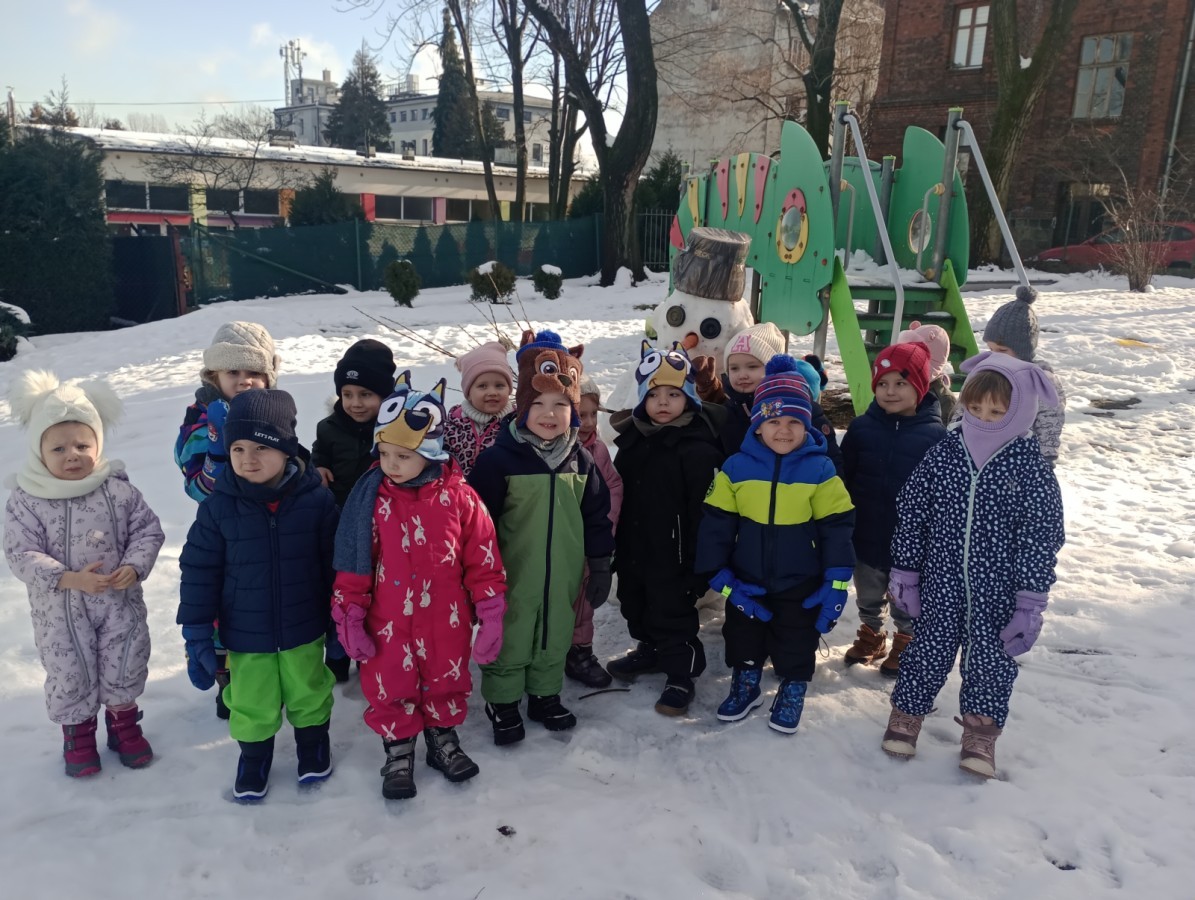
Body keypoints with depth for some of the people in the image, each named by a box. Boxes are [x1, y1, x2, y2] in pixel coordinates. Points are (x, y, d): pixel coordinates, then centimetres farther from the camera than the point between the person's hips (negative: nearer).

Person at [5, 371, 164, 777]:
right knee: (70, 675, 12)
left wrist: (134, 567, -22)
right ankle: (78, 733, 35)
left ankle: (124, 723, 35)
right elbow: (22, 555, -15)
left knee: (124, 667, 11)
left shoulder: (118, 490, -10)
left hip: (119, 600, 1)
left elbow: (147, 529, -5)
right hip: (59, 610, -1)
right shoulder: (25, 502, -13)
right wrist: (69, 579, -27)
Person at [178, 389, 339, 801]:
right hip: (244, 634, 0)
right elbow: (199, 572, -7)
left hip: (303, 628, 0)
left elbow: (337, 564, -6)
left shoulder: (317, 499, -17)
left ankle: (313, 741, 49)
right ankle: (253, 753, 46)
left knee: (308, 692, 22)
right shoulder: (218, 506, -15)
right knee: (251, 704, 18)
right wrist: (197, 635, -6)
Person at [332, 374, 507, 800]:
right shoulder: (370, 498, -10)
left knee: (446, 681, 19)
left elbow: (483, 560, -6)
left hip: (445, 620, 0)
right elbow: (352, 563, -4)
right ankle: (398, 750, 36)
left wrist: (490, 615, -5)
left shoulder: (458, 497, -12)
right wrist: (350, 619, -3)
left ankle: (443, 738, 42)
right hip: (388, 622, 0)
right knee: (390, 688, 14)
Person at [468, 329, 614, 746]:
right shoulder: (499, 459, -15)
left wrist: (600, 567, 9)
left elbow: (597, 518, 7)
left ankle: (544, 696, 40)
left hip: (562, 577, 4)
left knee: (555, 640, 20)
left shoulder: (581, 460, -1)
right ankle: (502, 703, 32)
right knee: (508, 642, 12)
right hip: (512, 577, -4)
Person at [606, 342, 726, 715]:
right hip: (633, 552, 7)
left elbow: (705, 512, -18)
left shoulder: (698, 448, -18)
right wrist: (617, 547, 13)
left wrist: (698, 562, -17)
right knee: (636, 607, 23)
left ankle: (681, 675, 21)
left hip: (672, 555, -7)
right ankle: (649, 650, 46)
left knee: (673, 614, 5)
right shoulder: (632, 439, 2)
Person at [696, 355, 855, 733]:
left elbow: (837, 528, -10)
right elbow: (716, 523, -6)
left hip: (801, 585, -2)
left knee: (796, 646, 15)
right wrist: (718, 575, -7)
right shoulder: (736, 468, -11)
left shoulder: (820, 469, -14)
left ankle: (792, 693, 39)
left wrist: (836, 583, -11)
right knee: (742, 638, 20)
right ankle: (745, 684, 44)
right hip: (746, 581, 2)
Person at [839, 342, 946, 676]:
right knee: (868, 598, 23)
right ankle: (871, 637, 47)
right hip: (866, 536, 3)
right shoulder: (862, 427, -6)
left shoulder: (935, 434, -15)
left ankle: (906, 644, 42)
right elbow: (844, 480, 1)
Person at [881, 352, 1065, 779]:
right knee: (929, 648, 13)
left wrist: (1030, 602, -8)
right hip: (940, 583, 1)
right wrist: (905, 573, 3)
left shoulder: (1031, 467, -11)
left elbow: (1041, 537, -8)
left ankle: (981, 732, 32)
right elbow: (911, 514, 1)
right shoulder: (942, 453, -5)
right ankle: (906, 713, 34)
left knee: (991, 657, 12)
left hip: (997, 590, -1)